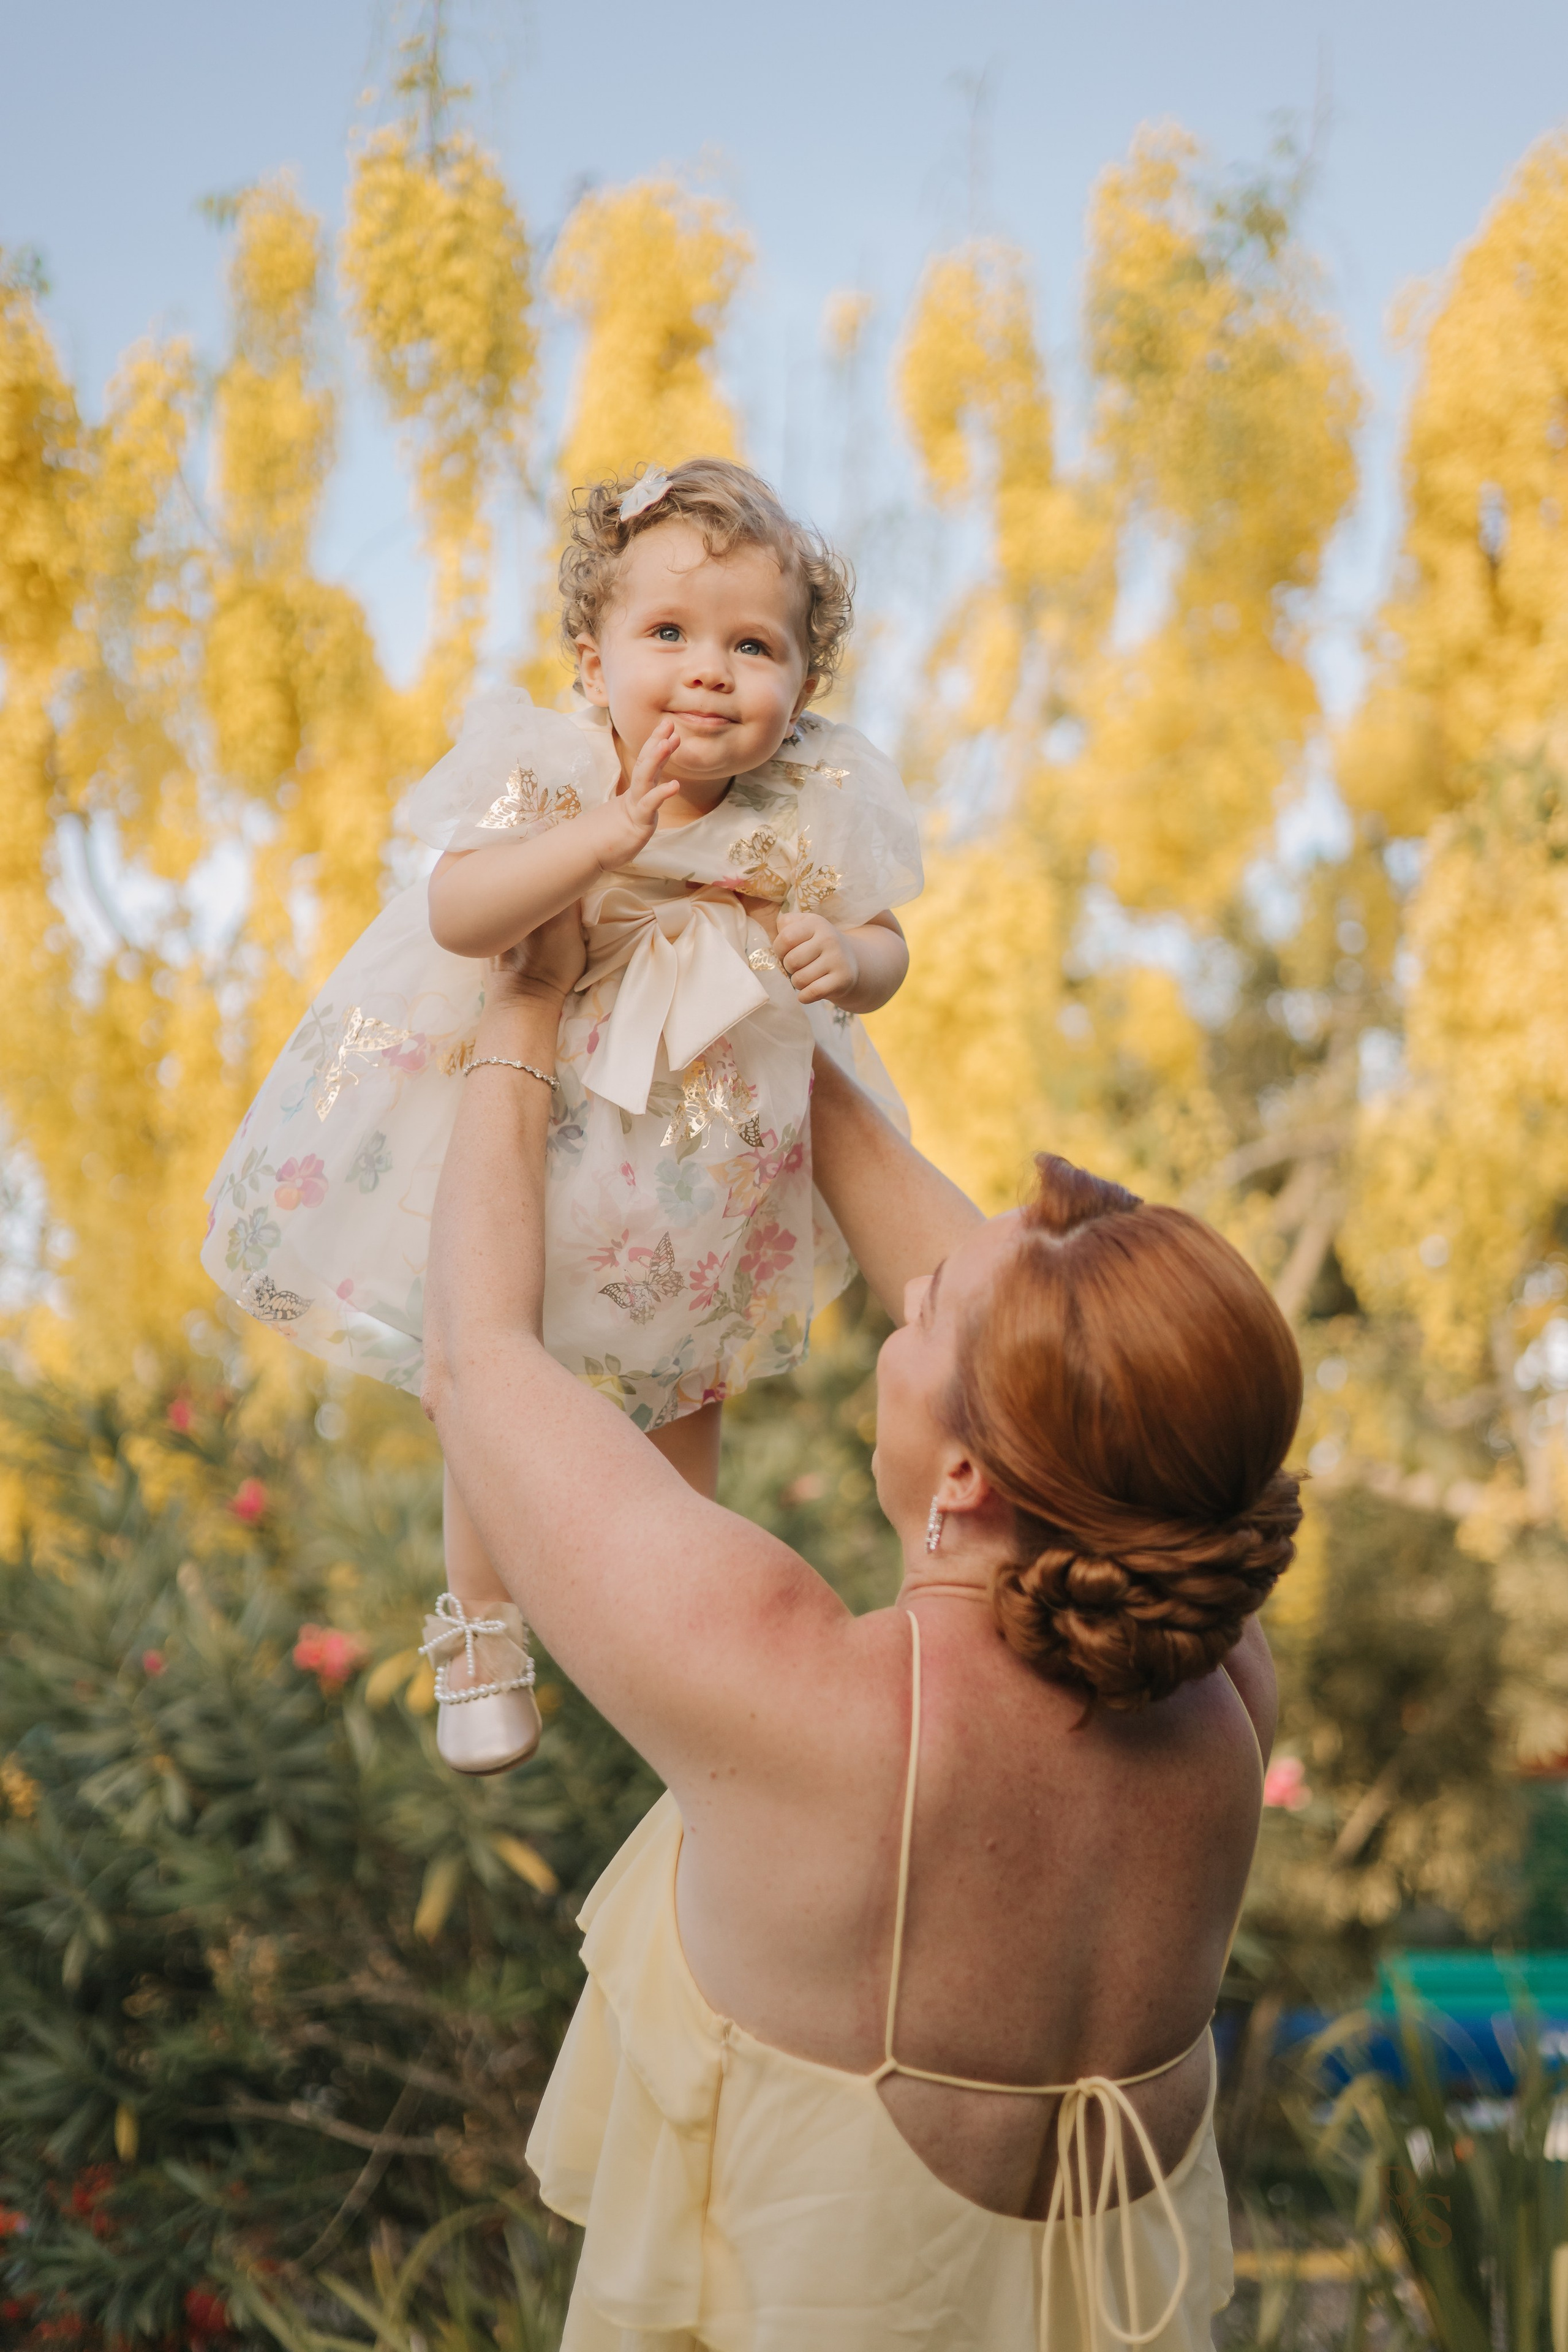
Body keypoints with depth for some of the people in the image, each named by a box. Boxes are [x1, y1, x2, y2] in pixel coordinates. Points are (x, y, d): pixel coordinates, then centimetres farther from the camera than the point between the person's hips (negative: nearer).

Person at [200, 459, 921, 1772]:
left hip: (715, 1154, 2)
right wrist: (600, 841, -49)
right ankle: (481, 1617, 39)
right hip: (532, 1124, -2)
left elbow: (885, 950, -5)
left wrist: (844, 957, -28)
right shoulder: (553, 776, -24)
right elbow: (455, 917, -37)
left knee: (686, 1382, 23)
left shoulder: (814, 810, -17)